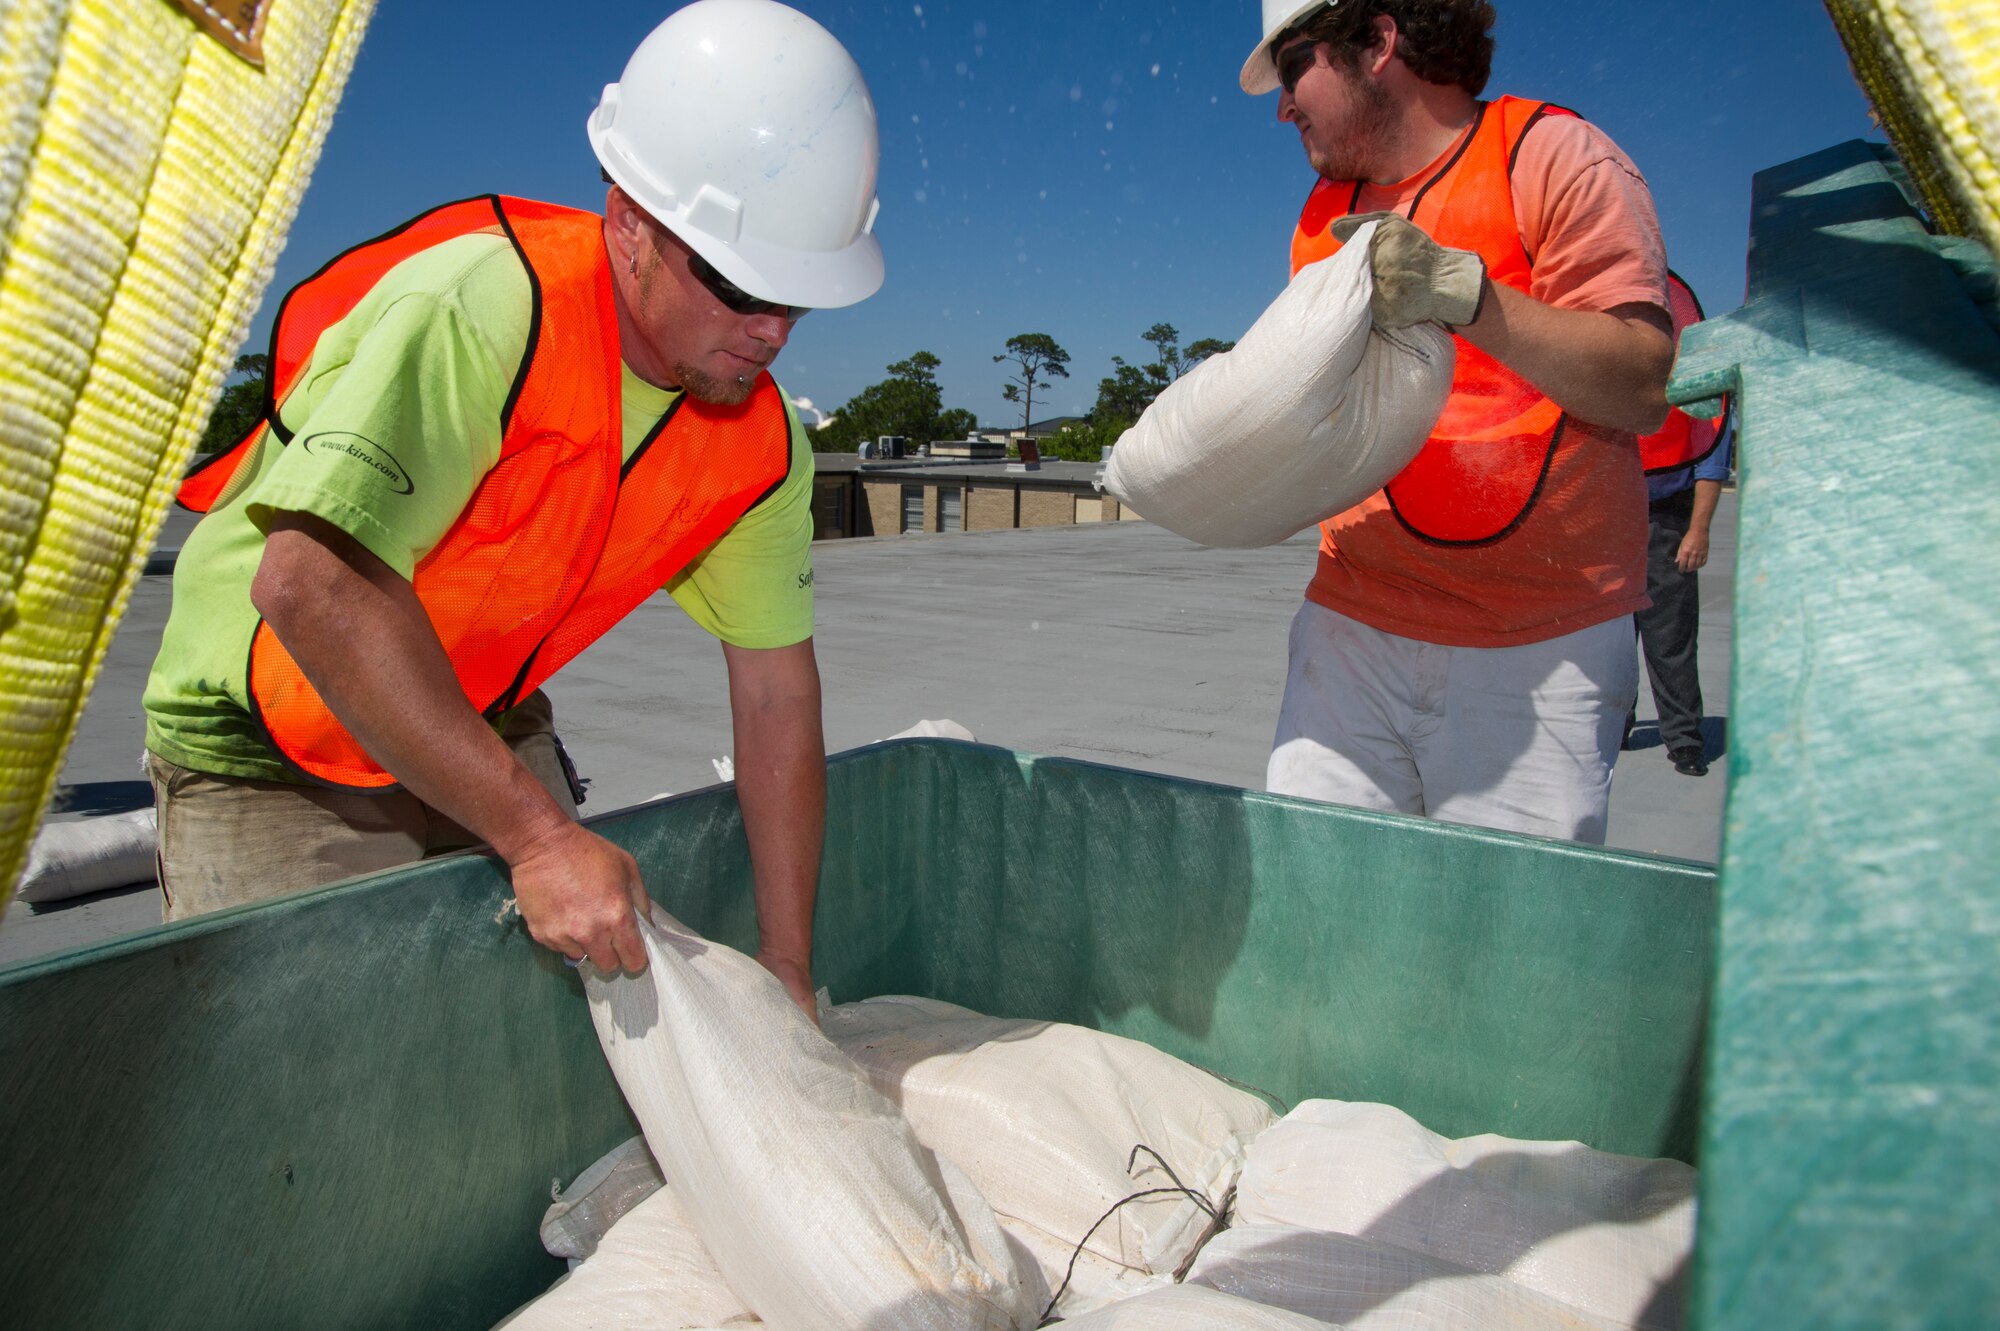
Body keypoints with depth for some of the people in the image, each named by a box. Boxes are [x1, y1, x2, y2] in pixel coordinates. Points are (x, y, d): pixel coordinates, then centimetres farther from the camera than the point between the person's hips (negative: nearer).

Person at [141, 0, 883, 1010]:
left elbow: (776, 692, -4)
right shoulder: (486, 310, -31)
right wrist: (536, 833, -38)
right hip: (271, 749, -5)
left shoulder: (761, 440, -10)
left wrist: (785, 967, -2)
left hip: (487, 731, 5)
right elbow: (311, 586, -39)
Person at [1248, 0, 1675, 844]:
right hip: (1352, 623, 5)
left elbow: (1647, 390, -13)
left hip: (1537, 648, -4)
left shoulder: (1550, 156, -2)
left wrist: (1462, 290, -21)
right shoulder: (1325, 218, 17)